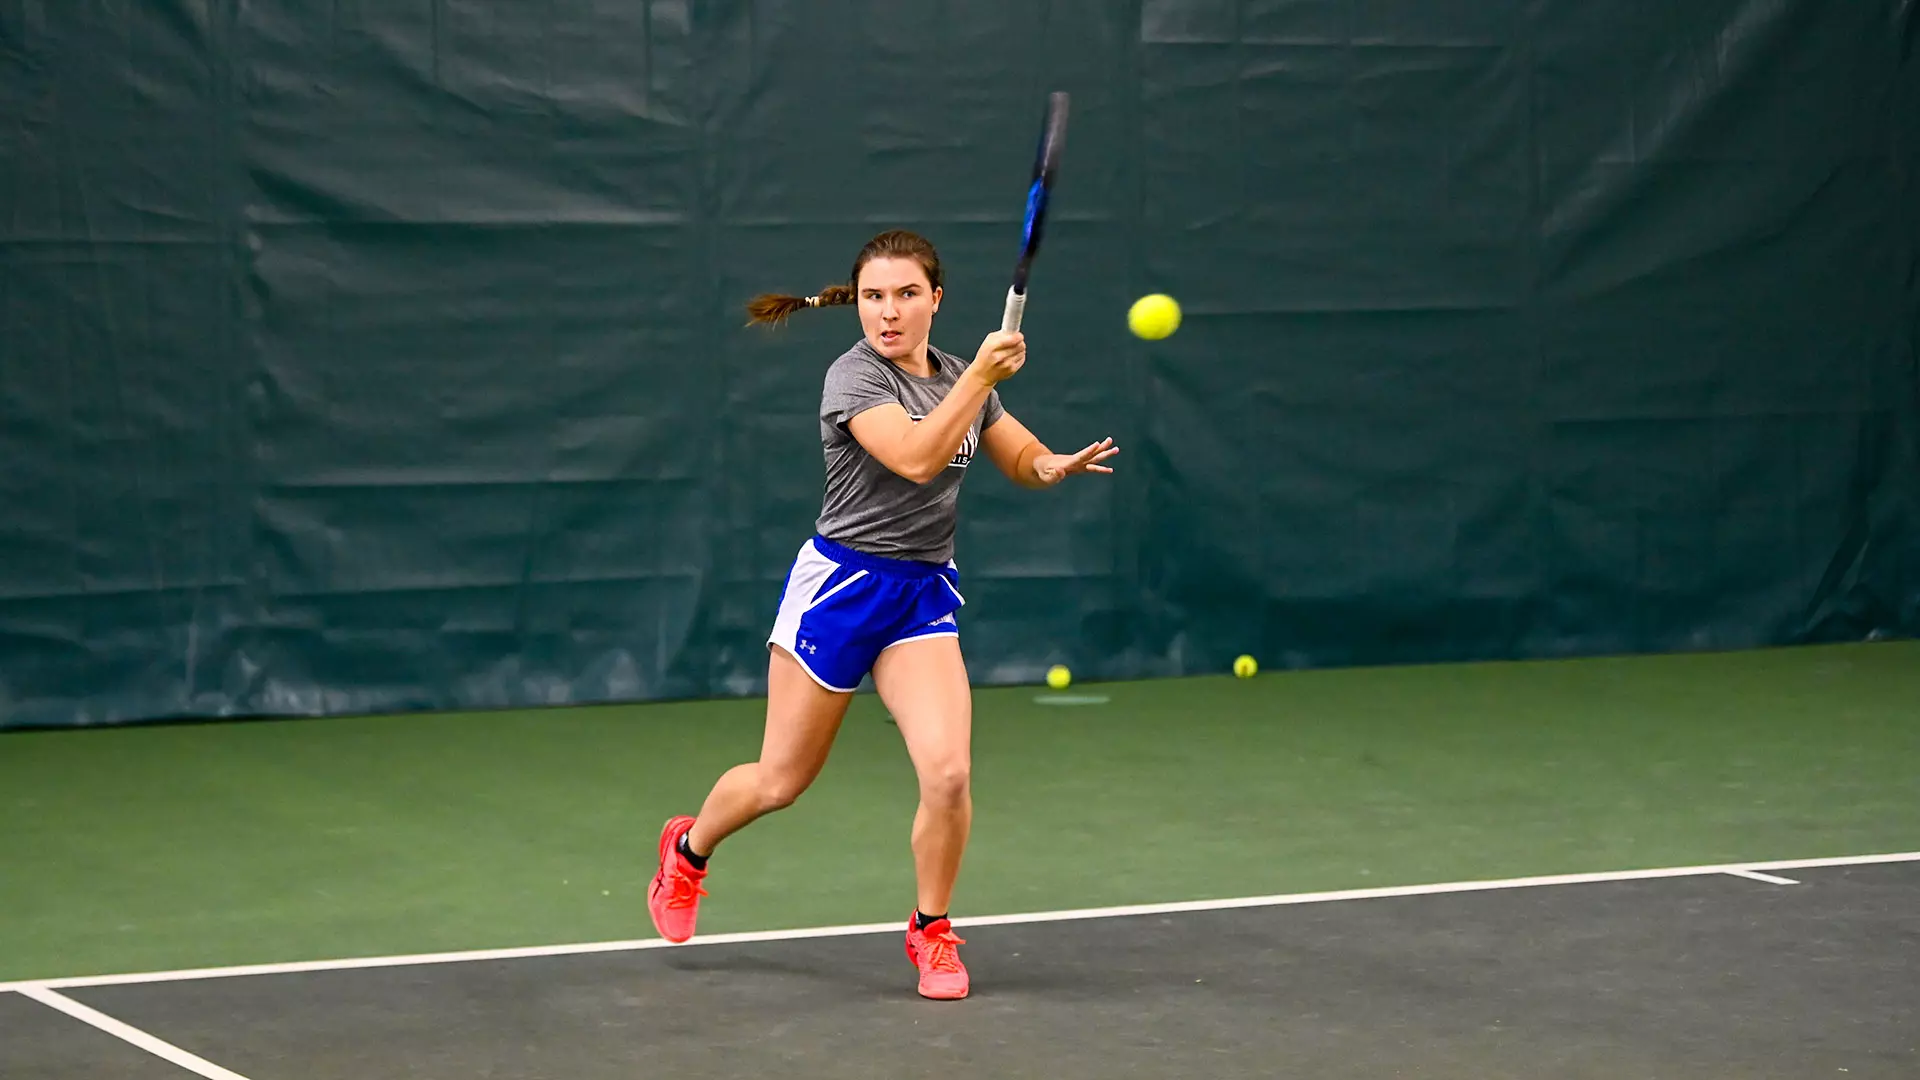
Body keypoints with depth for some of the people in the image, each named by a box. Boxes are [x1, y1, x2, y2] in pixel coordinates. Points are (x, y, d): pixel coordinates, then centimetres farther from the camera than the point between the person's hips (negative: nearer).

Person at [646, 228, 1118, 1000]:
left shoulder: (959, 377, 7)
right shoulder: (854, 377, -13)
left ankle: (931, 932, 5)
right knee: (781, 782, 7)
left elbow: (1022, 460, 19)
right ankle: (689, 849, 38)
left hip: (924, 596, 4)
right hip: (840, 584, -4)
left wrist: (1057, 465, -4)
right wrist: (982, 376, -33)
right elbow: (917, 458, -28)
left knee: (948, 772, -15)